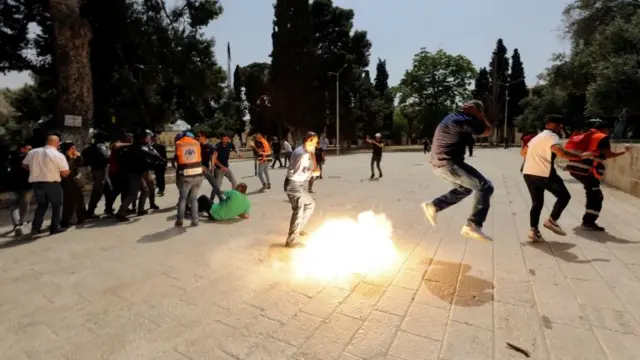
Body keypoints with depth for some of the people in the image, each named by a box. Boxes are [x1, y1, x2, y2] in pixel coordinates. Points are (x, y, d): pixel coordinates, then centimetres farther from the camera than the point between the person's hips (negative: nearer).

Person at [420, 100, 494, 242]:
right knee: (485, 186, -5)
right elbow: (487, 131, -7)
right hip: (449, 164, -10)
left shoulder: (453, 117, 17)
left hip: (439, 163, 10)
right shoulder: (464, 120, -13)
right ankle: (473, 225, -9)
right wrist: (481, 118, 7)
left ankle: (433, 206, 23)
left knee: (465, 188, 26)